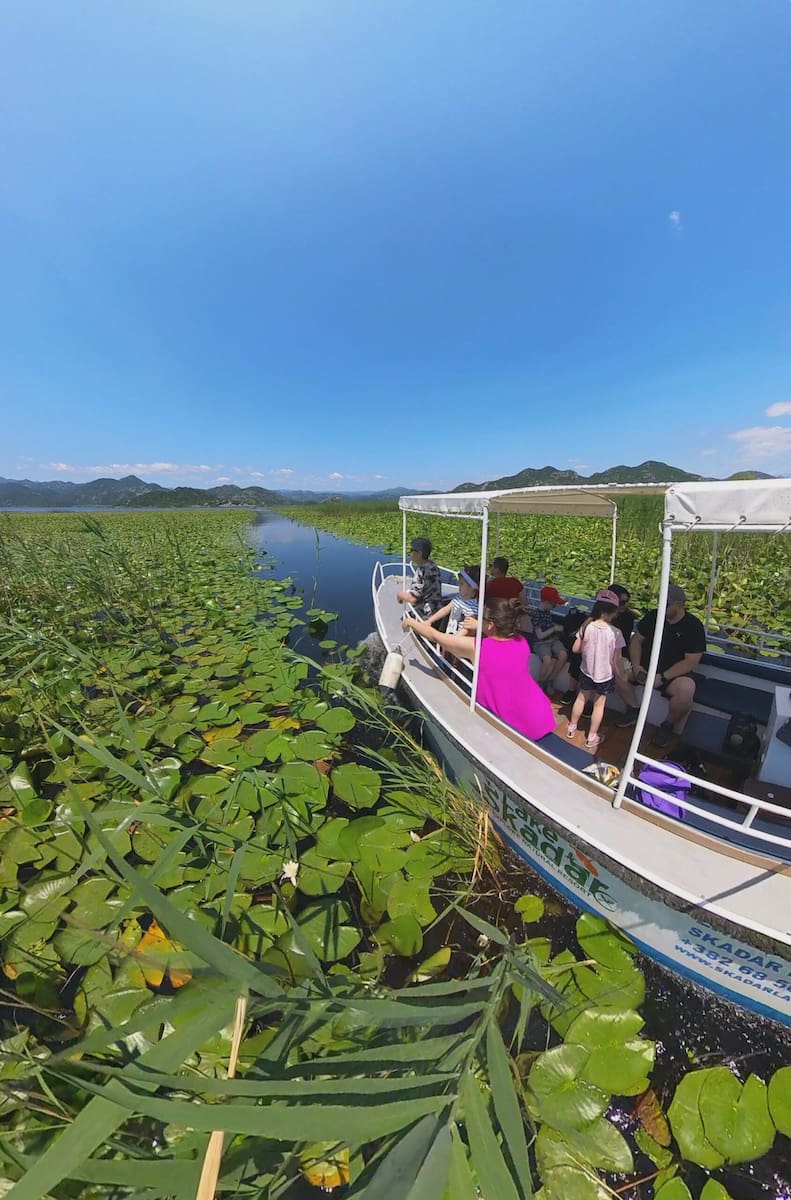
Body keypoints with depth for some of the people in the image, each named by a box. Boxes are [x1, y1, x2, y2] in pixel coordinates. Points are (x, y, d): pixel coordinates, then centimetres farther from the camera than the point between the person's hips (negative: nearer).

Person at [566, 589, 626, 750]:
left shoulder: (586, 626, -14)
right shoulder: (615, 632, -21)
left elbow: (576, 649, -6)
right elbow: (617, 660, -15)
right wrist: (621, 675, 1)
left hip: (586, 671, 2)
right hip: (605, 675, -2)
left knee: (581, 698, 22)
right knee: (599, 704, 15)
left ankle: (572, 727, 37)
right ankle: (592, 737, 28)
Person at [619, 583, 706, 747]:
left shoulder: (693, 626, -11)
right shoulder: (652, 615, 0)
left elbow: (691, 661, -15)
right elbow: (637, 640, 4)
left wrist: (663, 677, -23)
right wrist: (636, 665, -12)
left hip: (674, 674, -4)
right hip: (644, 667, 4)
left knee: (686, 690, -35)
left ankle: (667, 726, -5)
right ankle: (633, 710, 2)